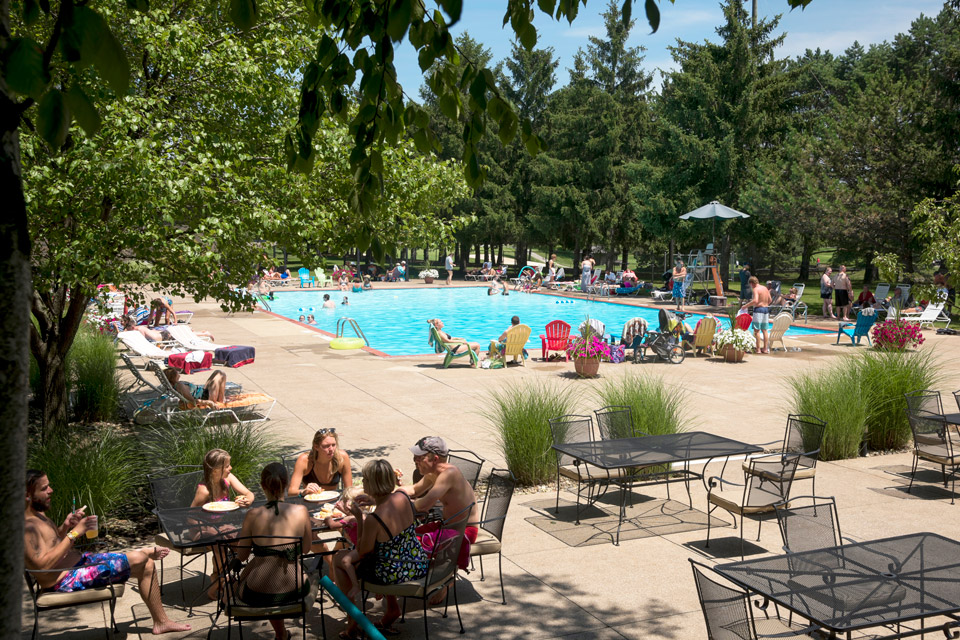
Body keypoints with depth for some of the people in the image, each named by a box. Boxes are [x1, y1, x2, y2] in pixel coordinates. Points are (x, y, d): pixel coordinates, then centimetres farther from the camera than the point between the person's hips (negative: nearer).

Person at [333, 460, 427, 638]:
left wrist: (359, 517, -8)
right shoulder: (403, 496, -11)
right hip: (418, 565, 6)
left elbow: (362, 551, -9)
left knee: (340, 559, 14)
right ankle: (392, 608, 31)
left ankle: (353, 625, 23)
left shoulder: (373, 520, -29)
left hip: (393, 575, -6)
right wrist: (374, 501, 12)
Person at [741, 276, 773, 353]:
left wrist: (746, 306, -17)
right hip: (766, 309, 8)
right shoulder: (765, 288, 13)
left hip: (758, 309, -8)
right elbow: (769, 300, 17)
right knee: (765, 330, 12)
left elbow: (755, 301, -24)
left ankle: (758, 349, -4)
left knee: (757, 330, -3)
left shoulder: (756, 289, -11)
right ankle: (765, 348, 14)